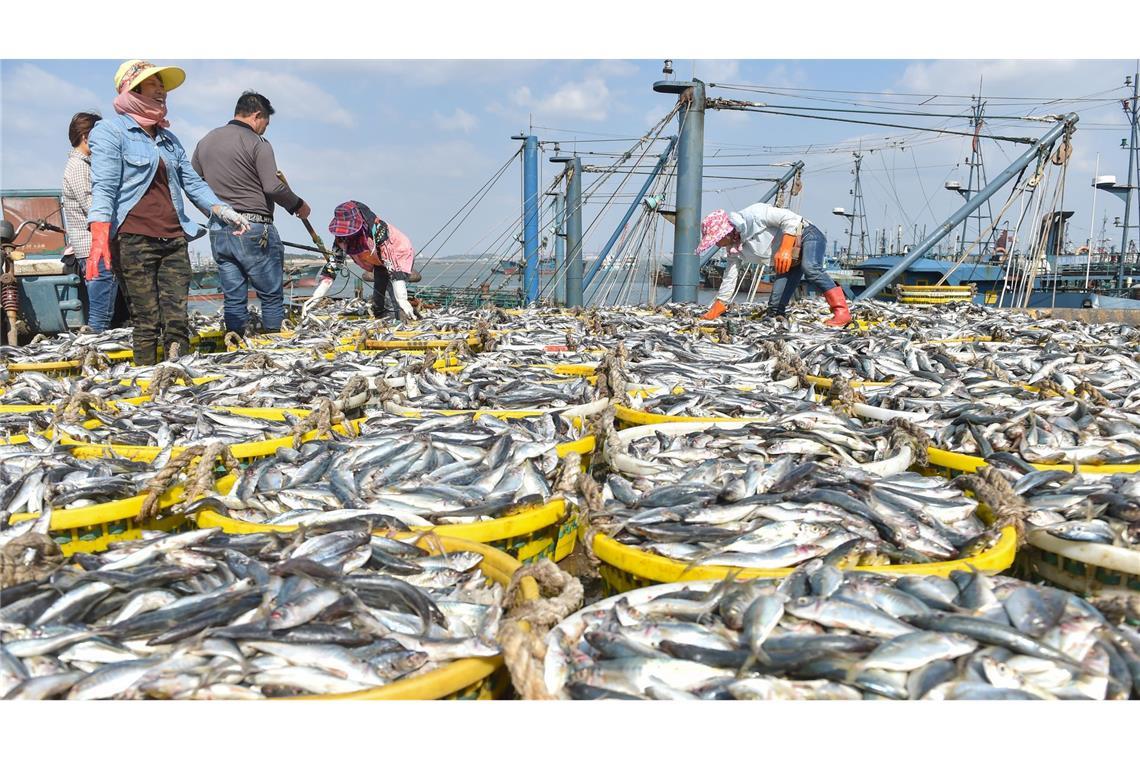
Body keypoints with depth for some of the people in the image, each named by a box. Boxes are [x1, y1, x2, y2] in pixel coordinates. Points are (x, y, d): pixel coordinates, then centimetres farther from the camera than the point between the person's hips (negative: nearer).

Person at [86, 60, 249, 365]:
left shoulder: (168, 137, 22)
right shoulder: (110, 130, 2)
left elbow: (193, 183, 23)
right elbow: (104, 187, -9)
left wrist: (224, 211, 8)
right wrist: (99, 237, -22)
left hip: (174, 237, 6)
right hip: (134, 239, -5)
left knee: (178, 320, 0)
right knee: (146, 321, -5)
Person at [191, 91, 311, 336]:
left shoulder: (205, 142, 14)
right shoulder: (257, 143, -7)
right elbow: (273, 187, -15)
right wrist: (298, 205, 0)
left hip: (218, 232, 7)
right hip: (253, 230, -6)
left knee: (233, 298, 10)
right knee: (272, 297, 1)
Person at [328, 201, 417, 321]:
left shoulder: (377, 229, -40)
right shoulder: (341, 237, -19)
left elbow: (393, 265, -44)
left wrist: (402, 300, -49)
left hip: (401, 255, -7)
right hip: (379, 262, 7)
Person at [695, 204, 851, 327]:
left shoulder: (752, 215, -24)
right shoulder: (733, 248, 1)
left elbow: (790, 218, -28)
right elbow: (729, 278, 8)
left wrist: (785, 249, -36)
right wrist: (714, 311, 8)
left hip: (807, 236, -8)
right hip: (789, 260, 8)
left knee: (809, 268, -37)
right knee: (775, 304, -4)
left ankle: (841, 312, -41)